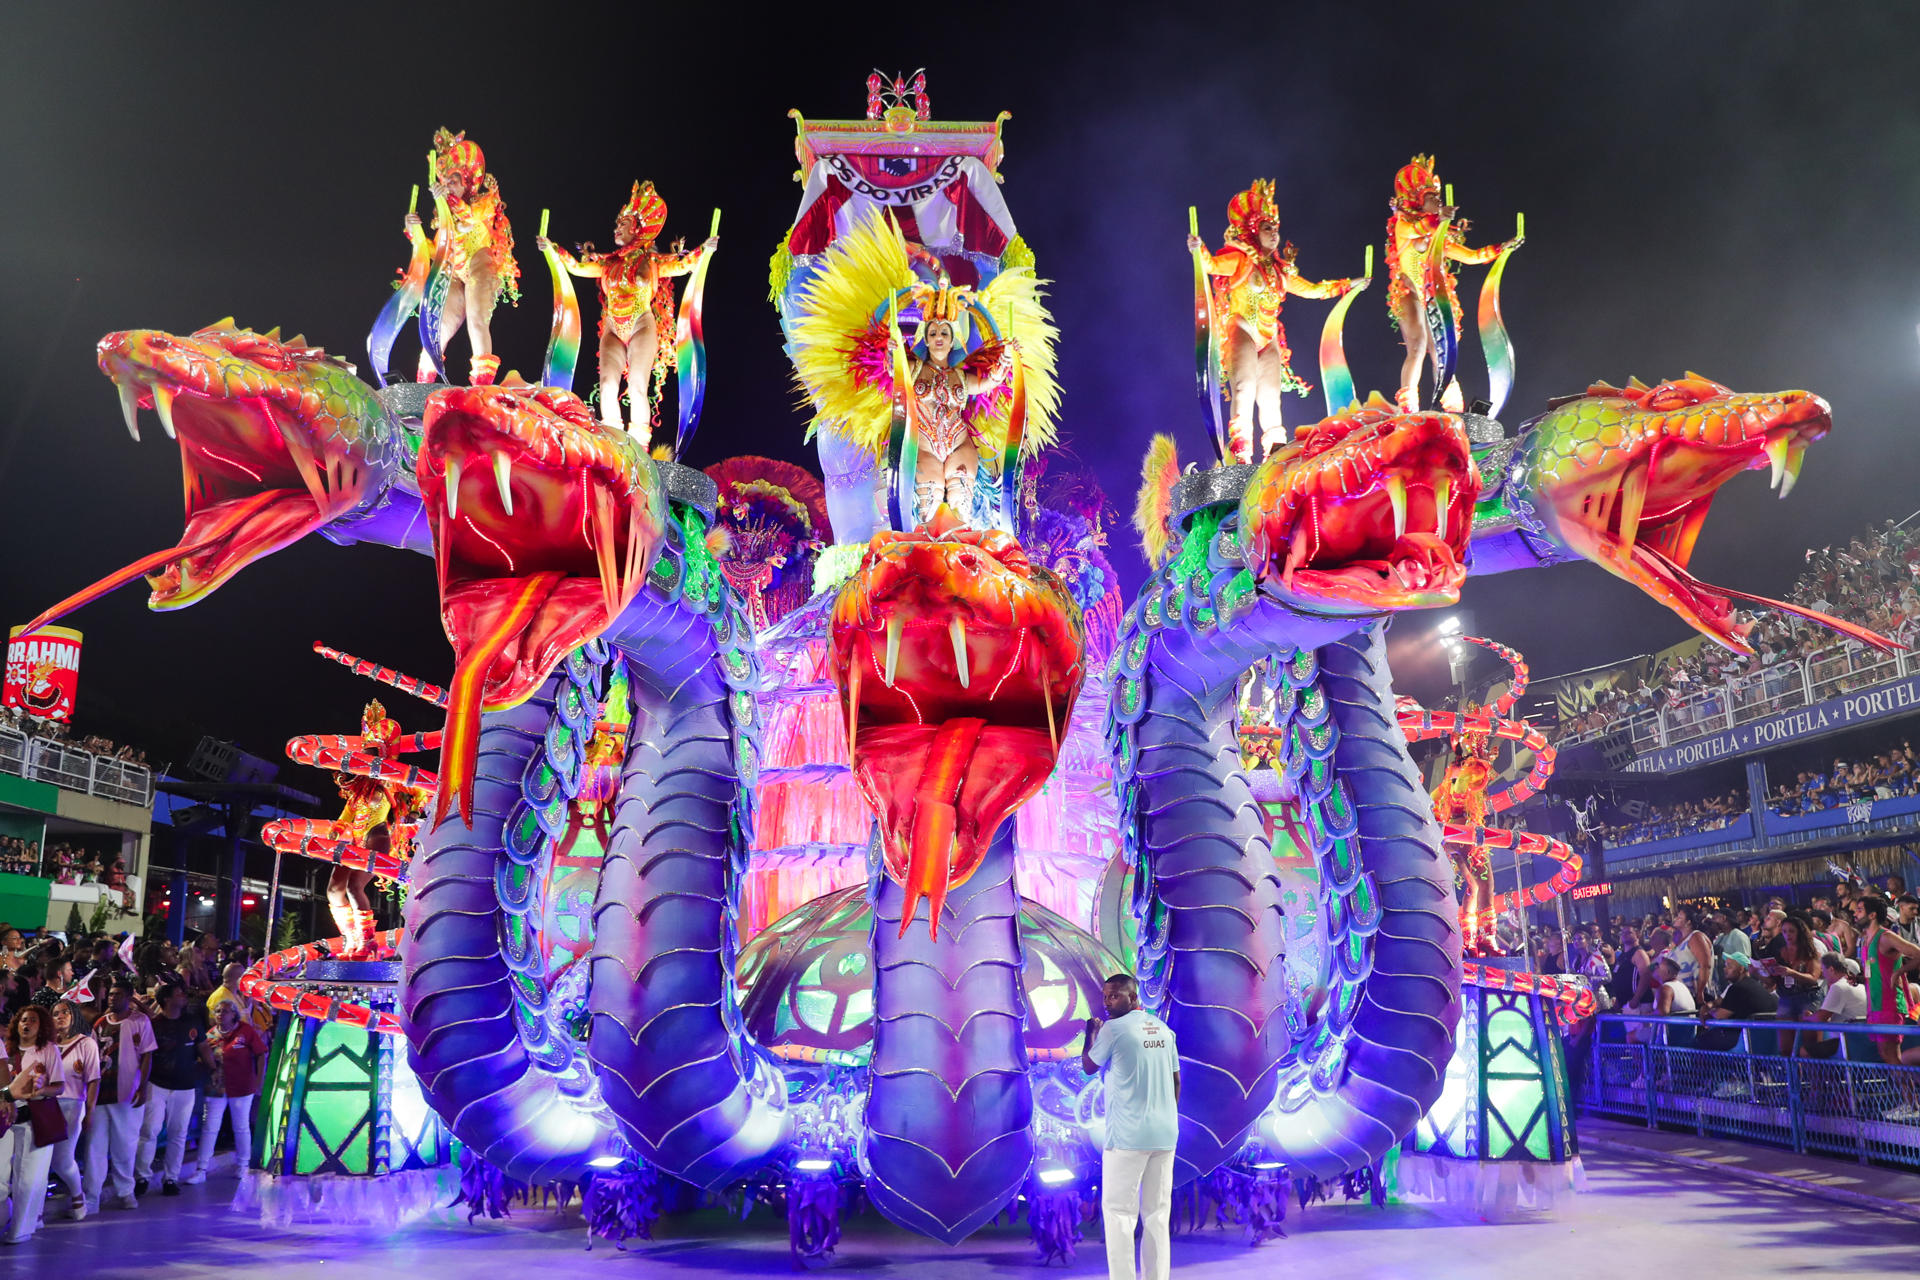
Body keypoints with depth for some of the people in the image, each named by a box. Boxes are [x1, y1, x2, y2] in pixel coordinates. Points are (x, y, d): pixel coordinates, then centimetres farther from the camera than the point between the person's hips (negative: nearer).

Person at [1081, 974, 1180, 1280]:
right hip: (1165, 1134, 6)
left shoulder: (1112, 1029, -8)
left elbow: (1088, 1067, 5)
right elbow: (1176, 1082, 14)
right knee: (1157, 1213, 9)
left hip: (1128, 1136, -6)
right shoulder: (1164, 1030, 10)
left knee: (1119, 1211, 0)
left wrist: (1090, 1033, 19)